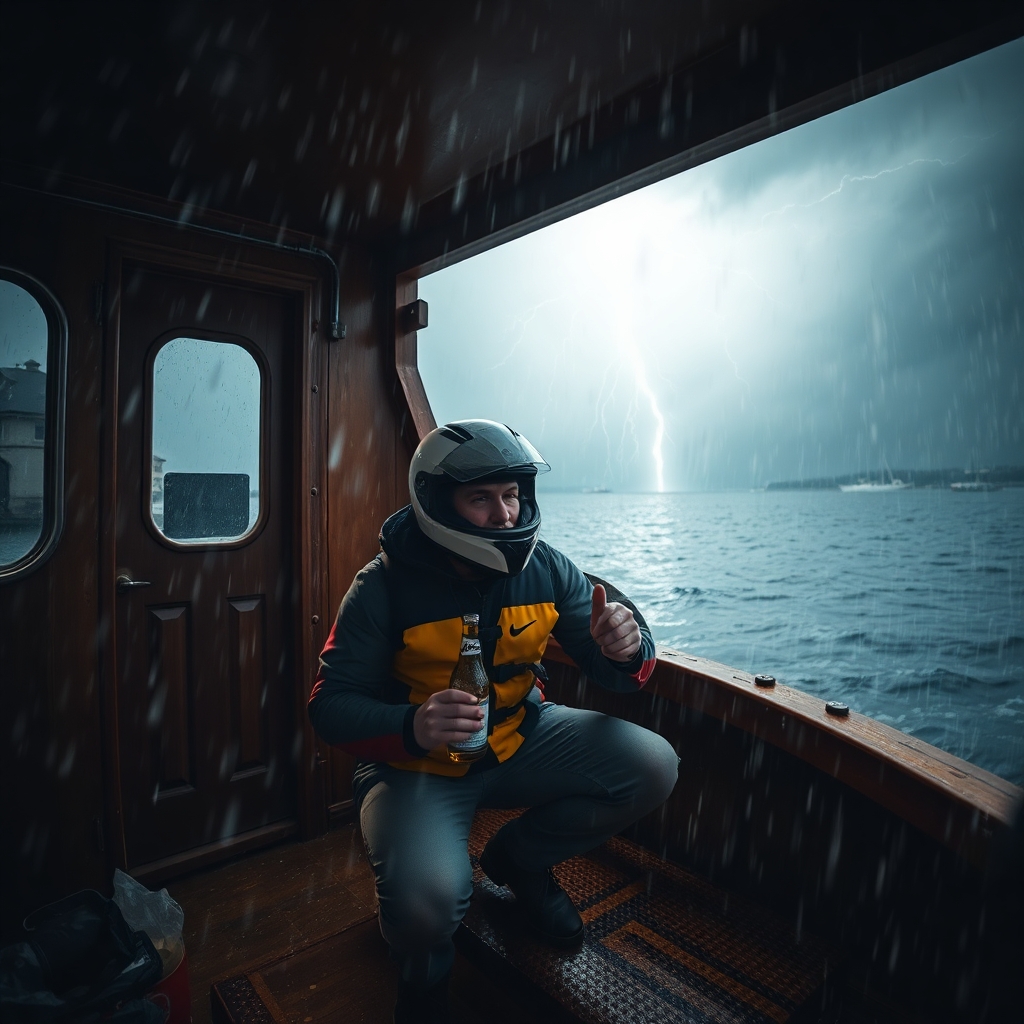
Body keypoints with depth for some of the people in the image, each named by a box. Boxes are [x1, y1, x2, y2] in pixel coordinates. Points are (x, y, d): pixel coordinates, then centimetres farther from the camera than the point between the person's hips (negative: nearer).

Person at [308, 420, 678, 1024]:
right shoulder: (386, 587, -19)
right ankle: (425, 974, 13)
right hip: (417, 761, -3)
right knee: (428, 901, -30)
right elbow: (331, 705, -16)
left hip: (520, 737, 4)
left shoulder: (546, 569, -9)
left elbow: (612, 672, -4)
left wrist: (626, 651, -30)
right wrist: (411, 727, -38)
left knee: (653, 768, -13)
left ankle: (519, 858, 14)